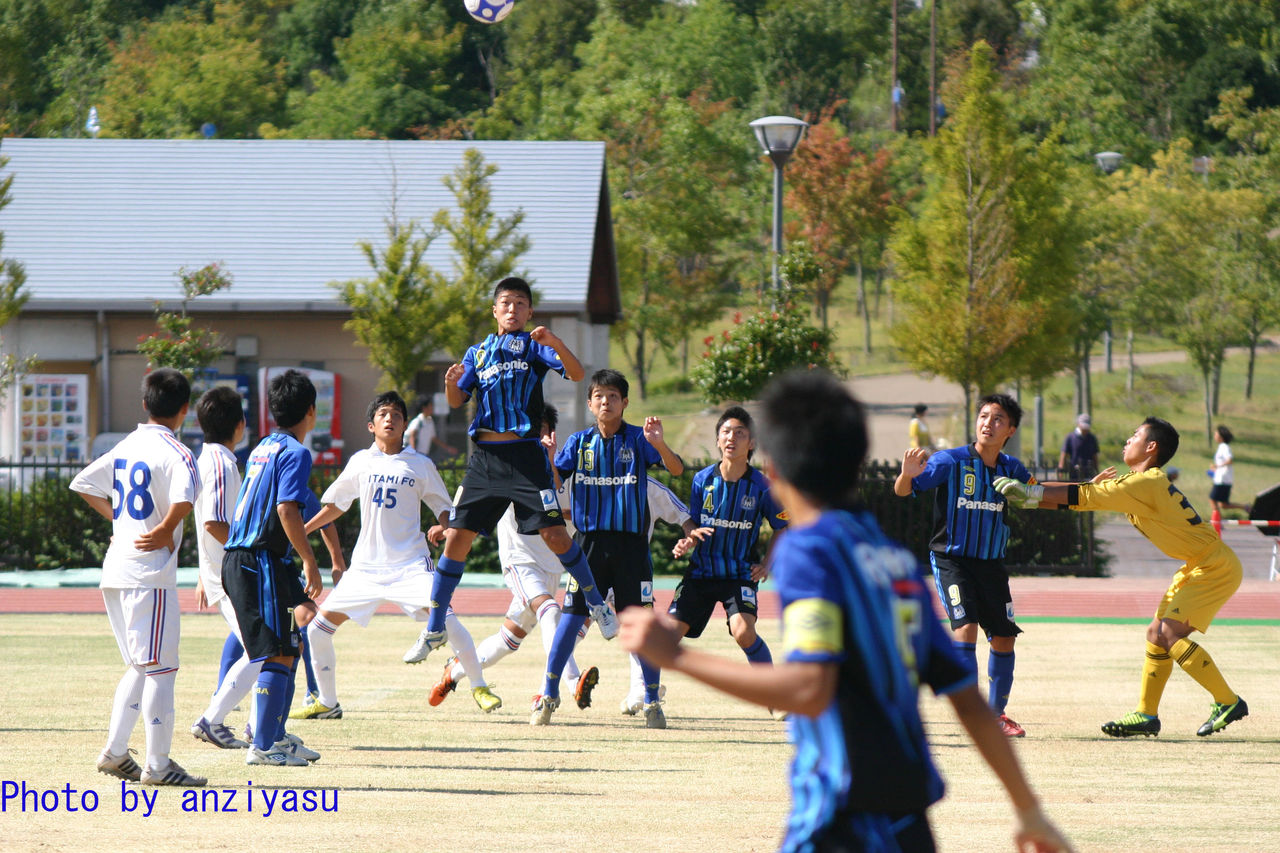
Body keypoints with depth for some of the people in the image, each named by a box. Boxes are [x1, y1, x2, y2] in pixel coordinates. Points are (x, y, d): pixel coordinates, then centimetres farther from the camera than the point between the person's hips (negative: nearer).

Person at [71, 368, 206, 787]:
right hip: (149, 571, -8)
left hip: (115, 569, 8)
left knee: (139, 667, 18)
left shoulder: (125, 448, 13)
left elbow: (83, 484, 24)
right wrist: (166, 530, -14)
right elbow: (184, 497, -30)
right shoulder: (175, 452, -11)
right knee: (160, 668, -4)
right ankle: (157, 765, -5)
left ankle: (114, 752, 15)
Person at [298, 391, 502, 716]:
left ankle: (479, 688, -9)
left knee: (443, 615, -23)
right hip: (365, 564, 3)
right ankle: (327, 702, 16)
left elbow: (446, 508, 7)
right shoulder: (361, 462, 8)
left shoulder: (420, 465, 2)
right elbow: (334, 504, 20)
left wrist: (442, 528, -14)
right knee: (317, 629, -1)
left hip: (410, 563, -3)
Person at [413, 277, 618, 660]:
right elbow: (456, 400, 9)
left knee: (554, 534, -11)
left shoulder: (533, 345, 3)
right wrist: (451, 381, -14)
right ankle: (435, 629, 8)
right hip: (485, 457, 3)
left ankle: (597, 603, 8)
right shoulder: (477, 352, 16)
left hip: (524, 454, -3)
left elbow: (577, 374, -10)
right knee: (457, 538, 0)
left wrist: (556, 343, -28)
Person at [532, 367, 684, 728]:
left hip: (631, 542, -1)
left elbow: (676, 469, -11)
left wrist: (659, 444, -30)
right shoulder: (580, 442, 7)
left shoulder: (637, 440, 0)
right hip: (589, 540, 1)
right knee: (572, 615, -3)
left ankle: (652, 701, 6)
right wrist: (547, 458, -18)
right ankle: (548, 695, 6)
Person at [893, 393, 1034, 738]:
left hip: (991, 563, 5)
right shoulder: (950, 461, -13)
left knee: (1004, 638, 7)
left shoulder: (1010, 468, 1)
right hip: (952, 560, -5)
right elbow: (903, 491, -14)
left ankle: (997, 714, 25)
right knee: (966, 628, -21)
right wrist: (908, 474, -37)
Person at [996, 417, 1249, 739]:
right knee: (1157, 633, 8)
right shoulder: (1139, 483, 11)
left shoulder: (1146, 484, -19)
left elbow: (1083, 496, -20)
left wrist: (1032, 493, -16)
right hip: (1199, 566, 10)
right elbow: (1090, 496, 11)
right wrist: (1032, 496, 3)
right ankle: (1146, 715, 13)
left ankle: (1228, 702, -10)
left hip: (1215, 568, -10)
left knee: (1171, 633, -17)